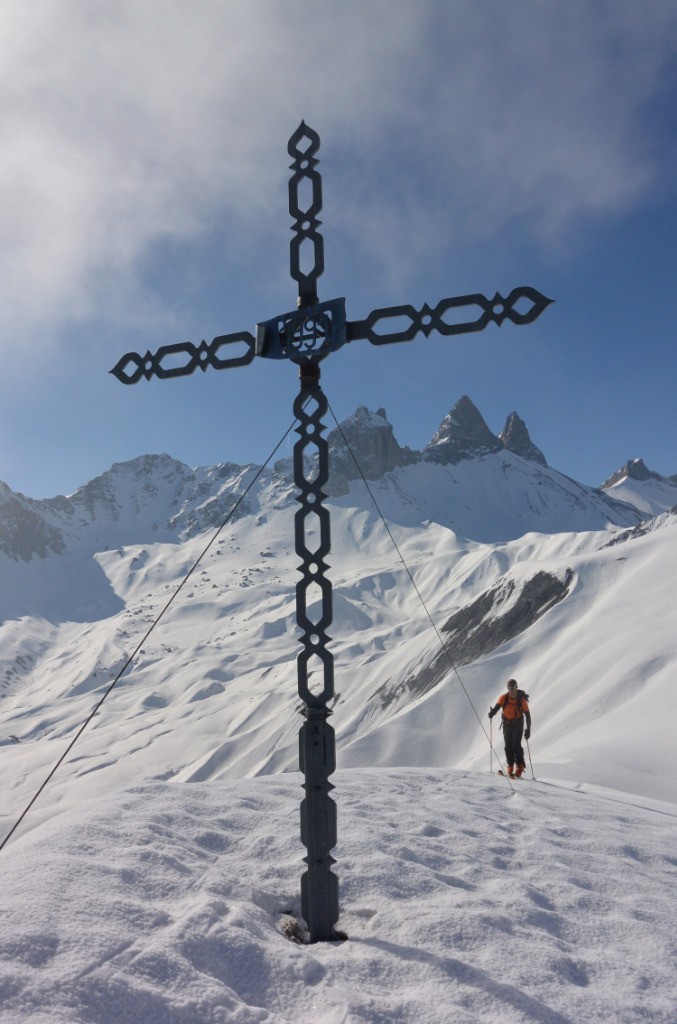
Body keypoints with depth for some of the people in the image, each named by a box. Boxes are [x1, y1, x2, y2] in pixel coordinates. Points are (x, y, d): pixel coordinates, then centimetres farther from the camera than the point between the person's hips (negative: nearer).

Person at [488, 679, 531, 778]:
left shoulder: (521, 699, -14)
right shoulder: (503, 697, -10)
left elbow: (527, 715, -9)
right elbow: (497, 707, -10)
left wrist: (528, 729, -12)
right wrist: (492, 713, -33)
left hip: (518, 724, -2)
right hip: (507, 724, 3)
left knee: (516, 745, -15)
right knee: (508, 746, 2)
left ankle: (519, 767, -8)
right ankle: (510, 766, 12)